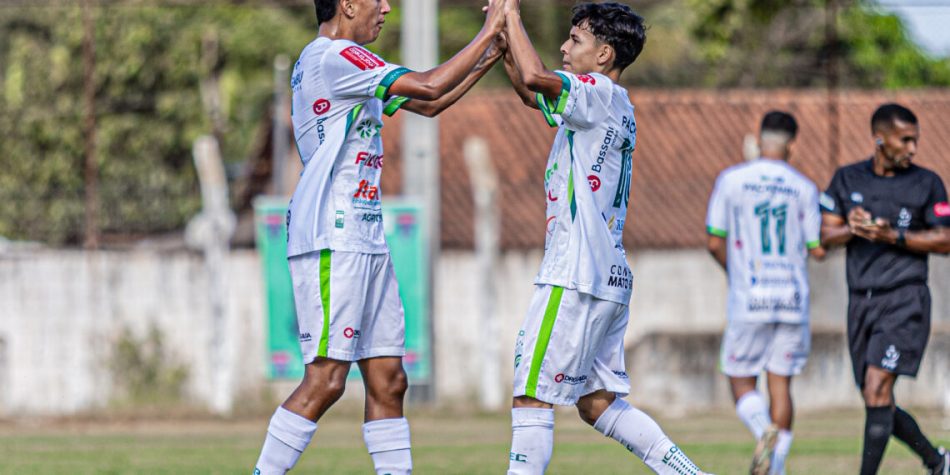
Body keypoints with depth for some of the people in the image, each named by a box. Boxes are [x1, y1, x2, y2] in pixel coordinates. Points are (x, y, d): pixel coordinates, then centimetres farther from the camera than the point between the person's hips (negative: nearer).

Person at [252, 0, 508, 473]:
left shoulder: (347, 62, 19)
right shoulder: (331, 57, -12)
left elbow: (428, 105, 26)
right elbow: (429, 86, -18)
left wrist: (489, 57, 17)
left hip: (366, 244, 10)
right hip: (330, 242, -10)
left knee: (387, 380, 7)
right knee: (325, 380, -13)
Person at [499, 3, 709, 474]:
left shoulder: (600, 94, -10)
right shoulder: (609, 105, 19)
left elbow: (535, 78, -27)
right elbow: (530, 93, 31)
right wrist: (503, 38, 18)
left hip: (576, 277, -10)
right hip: (608, 277, 10)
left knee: (531, 397, -7)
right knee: (598, 403, 12)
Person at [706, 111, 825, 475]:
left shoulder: (731, 179, -2)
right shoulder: (804, 188, 2)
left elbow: (715, 243, -1)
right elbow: (818, 250, 4)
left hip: (749, 299, -2)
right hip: (792, 298, 2)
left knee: (741, 382, 7)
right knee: (781, 383, 9)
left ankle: (765, 431, -23)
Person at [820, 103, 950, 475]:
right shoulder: (847, 179, 9)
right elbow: (824, 234, 7)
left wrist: (894, 237, -15)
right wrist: (851, 229, -15)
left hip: (904, 301, -5)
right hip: (861, 302, 5)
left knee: (877, 389, -18)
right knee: (877, 402, 8)